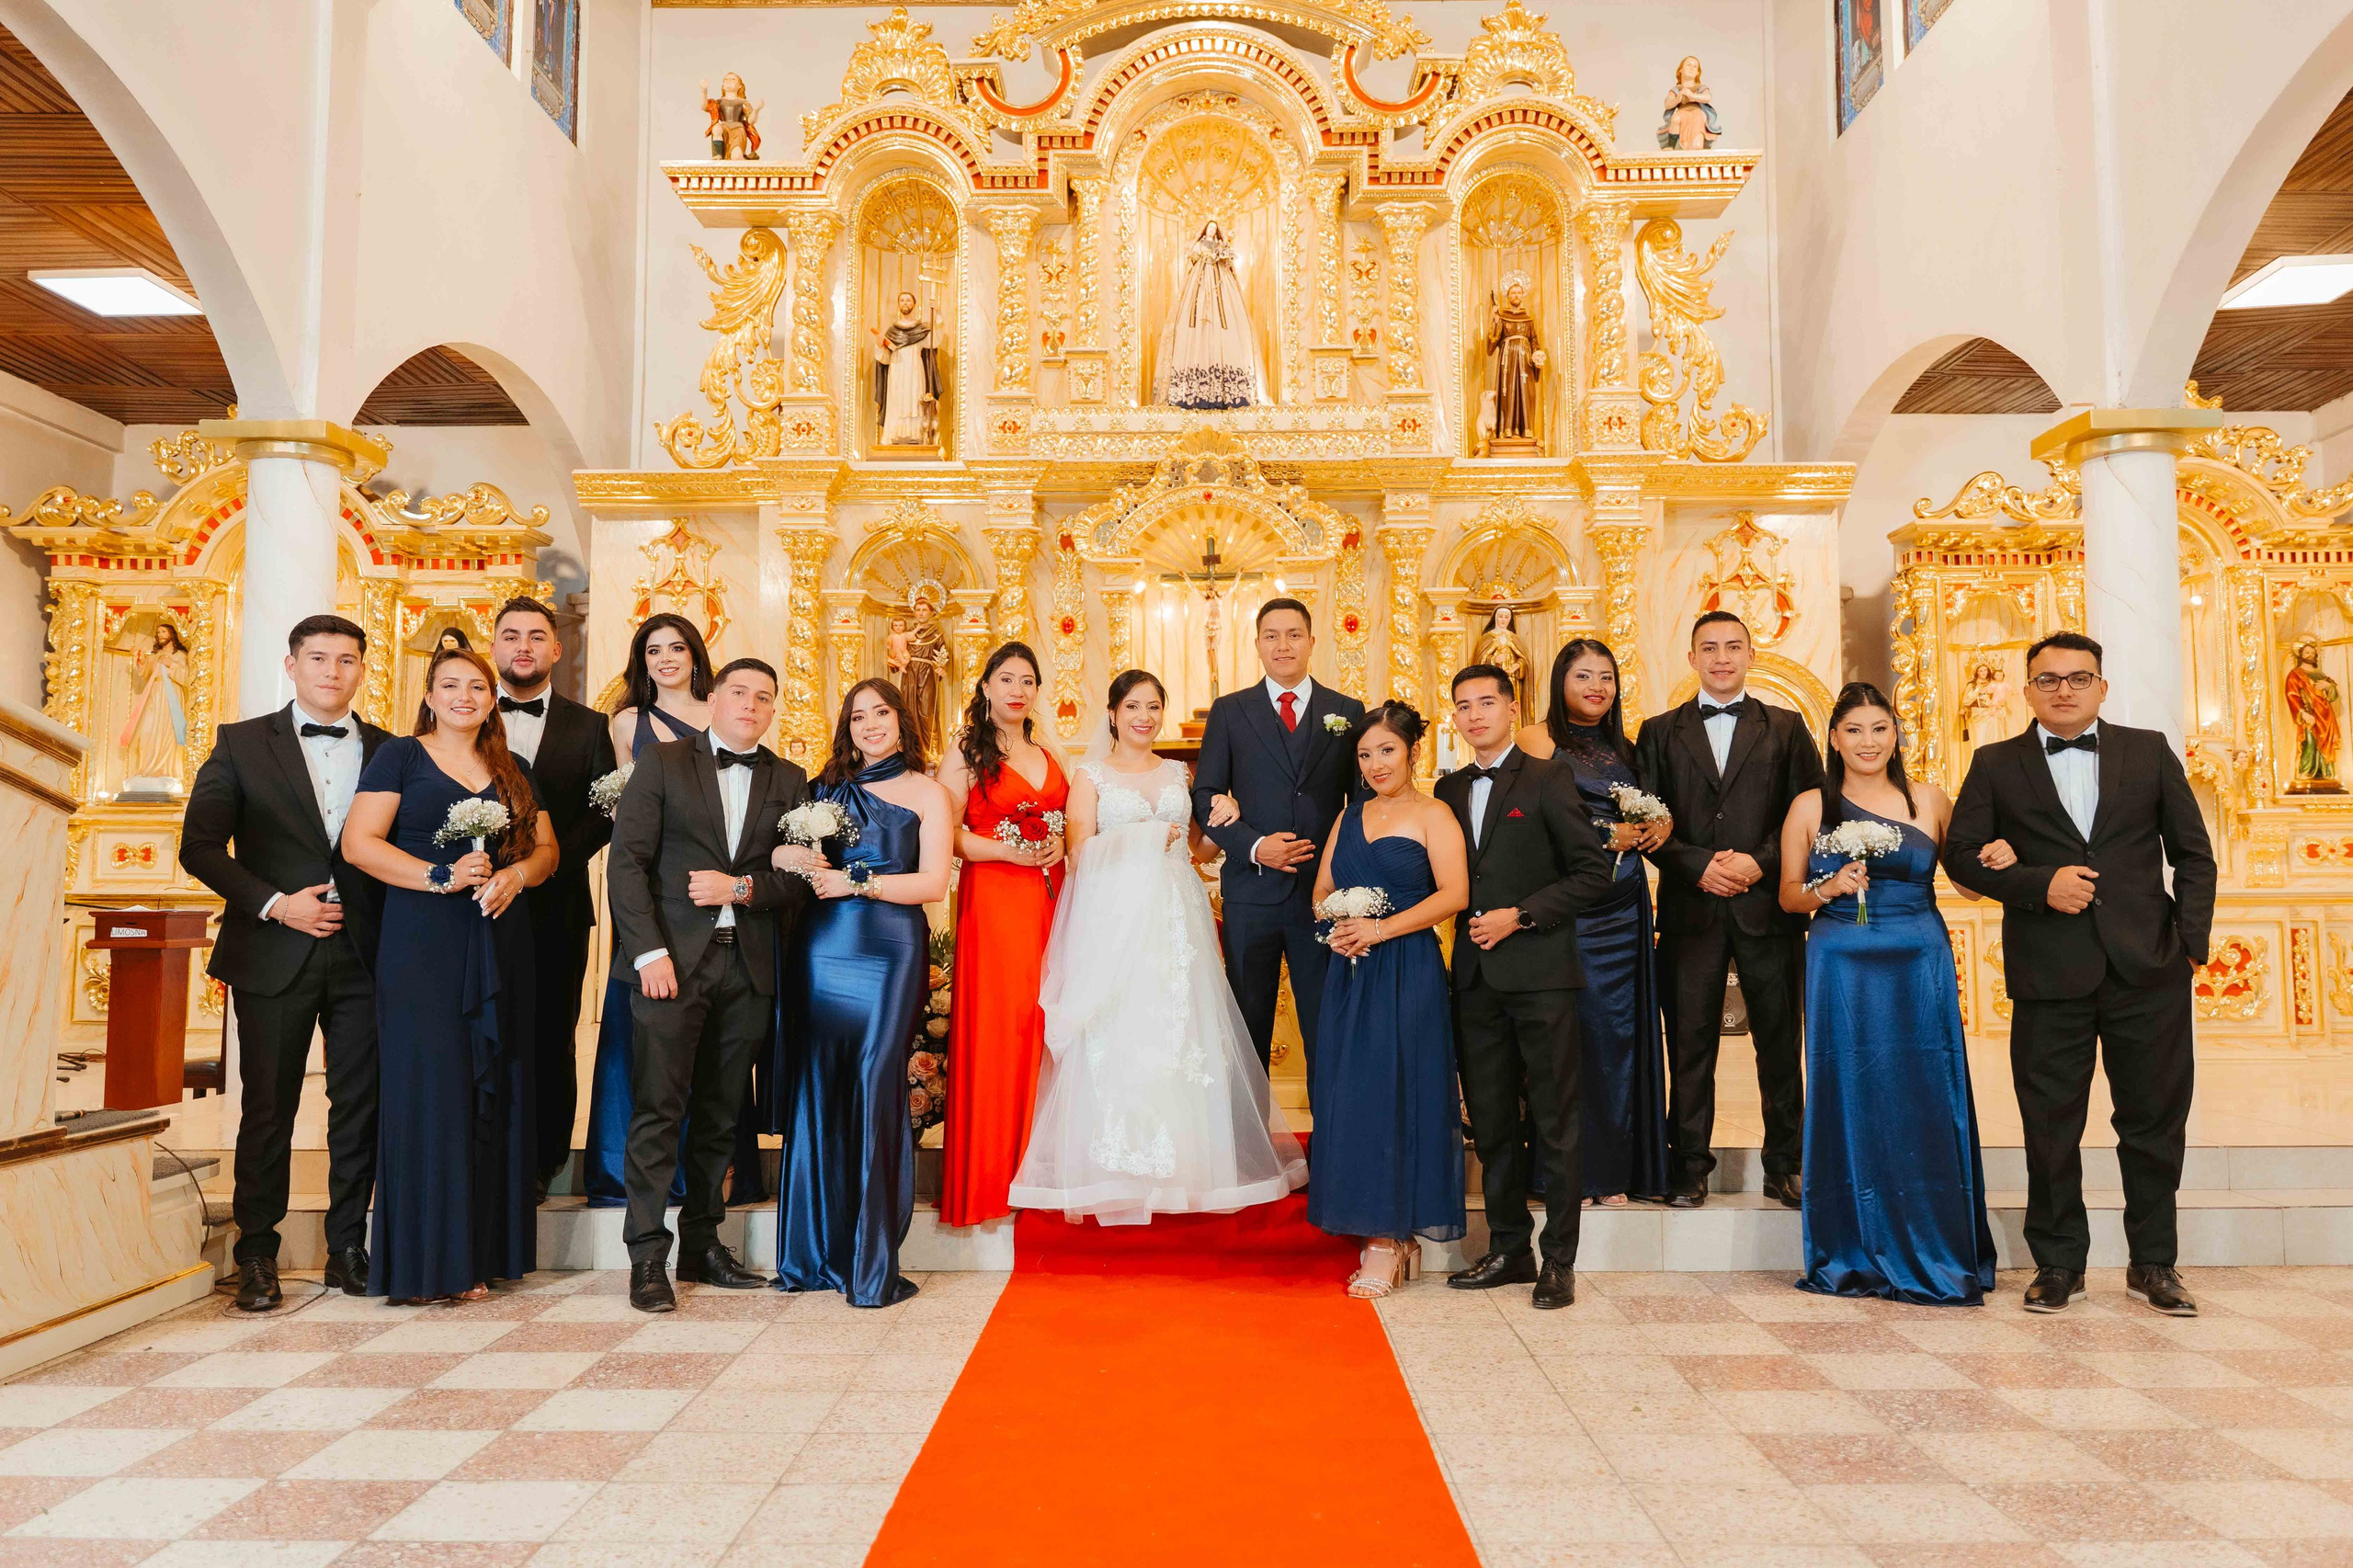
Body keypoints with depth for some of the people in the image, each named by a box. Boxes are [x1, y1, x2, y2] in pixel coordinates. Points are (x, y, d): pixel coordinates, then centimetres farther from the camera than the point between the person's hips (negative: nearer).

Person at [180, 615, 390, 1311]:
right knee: (268, 1109, 5)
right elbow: (199, 846, 0)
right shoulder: (240, 745, 4)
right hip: (274, 957, -1)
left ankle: (347, 1248, 18)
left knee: (360, 1109, 6)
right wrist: (274, 904, -11)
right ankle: (257, 1257, 18)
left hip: (364, 957, 2)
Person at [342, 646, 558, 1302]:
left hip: (499, 946, 4)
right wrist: (441, 876, -15)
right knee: (428, 1089, -6)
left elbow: (546, 848, 17)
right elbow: (359, 842, -5)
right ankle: (423, 1264, 2)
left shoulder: (513, 772, 18)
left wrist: (515, 874, -4)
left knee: (492, 1093, 3)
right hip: (421, 945, -4)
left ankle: (478, 1255, 11)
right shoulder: (399, 756, 5)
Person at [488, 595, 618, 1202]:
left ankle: (545, 1162, 17)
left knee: (550, 1040, 6)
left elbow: (604, 813, -1)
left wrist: (544, 859, -15)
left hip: (555, 908, 0)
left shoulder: (587, 727, 8)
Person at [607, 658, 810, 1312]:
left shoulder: (789, 780, 12)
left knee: (721, 1114, 9)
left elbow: (800, 875, 8)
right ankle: (648, 1257, 4)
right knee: (658, 1110, -4)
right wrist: (650, 951, -12)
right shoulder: (661, 763, 4)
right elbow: (626, 861, -3)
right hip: (672, 959, -3)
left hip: (747, 965, 3)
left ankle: (702, 1244, 20)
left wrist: (743, 886, -11)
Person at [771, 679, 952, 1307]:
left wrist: (857, 882, -8)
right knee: (817, 1093, 4)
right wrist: (789, 856, -5)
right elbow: (781, 848, 17)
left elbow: (933, 883, -2)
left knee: (876, 1094, -5)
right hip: (821, 948, 3)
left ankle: (873, 1265, 3)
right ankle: (814, 1252, 16)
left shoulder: (927, 794, 7)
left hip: (889, 953, -3)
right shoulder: (828, 787, 16)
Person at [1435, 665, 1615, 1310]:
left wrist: (1520, 916, -13)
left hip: (1540, 972, -5)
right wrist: (1467, 921, 5)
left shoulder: (1547, 780, -2)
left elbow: (1594, 873, -6)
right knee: (1492, 1124, 10)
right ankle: (1508, 1250, 21)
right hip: (1476, 978, 5)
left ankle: (1559, 1261, 9)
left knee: (1556, 1123, 1)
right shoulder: (1450, 790, 14)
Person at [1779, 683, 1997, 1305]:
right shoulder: (1810, 807, 5)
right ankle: (1857, 1257, 13)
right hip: (1842, 967, -1)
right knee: (1851, 1103, 1)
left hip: (1919, 967, 1)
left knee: (1924, 1104, 1)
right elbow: (1789, 895, 8)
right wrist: (1828, 887, -10)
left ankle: (1933, 1258, 13)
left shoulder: (1930, 801, 8)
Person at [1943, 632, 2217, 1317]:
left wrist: (2191, 940, -2)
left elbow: (2193, 853, 9)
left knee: (2155, 1120, 8)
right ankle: (2057, 1264, 19)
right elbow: (1960, 855, 1)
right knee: (2051, 1127, 5)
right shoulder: (1996, 765, 6)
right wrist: (2040, 885, -13)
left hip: (2148, 969, 1)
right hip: (2049, 975, -1)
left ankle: (2152, 1264, 23)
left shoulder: (2149, 751, 9)